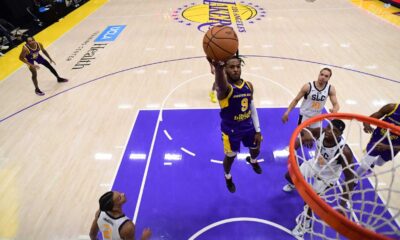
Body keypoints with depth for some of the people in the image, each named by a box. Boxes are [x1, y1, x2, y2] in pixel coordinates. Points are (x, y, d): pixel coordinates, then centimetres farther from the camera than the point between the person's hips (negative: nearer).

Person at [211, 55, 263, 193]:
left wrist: (258, 130, 4)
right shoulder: (225, 88, -27)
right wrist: (218, 68, -78)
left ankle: (252, 161, 65)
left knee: (256, 149, 25)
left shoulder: (248, 86, -7)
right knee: (230, 156, 14)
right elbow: (221, 86, -55)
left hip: (248, 127, 5)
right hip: (231, 130, -5)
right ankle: (228, 177, 49)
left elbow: (252, 108, 3)